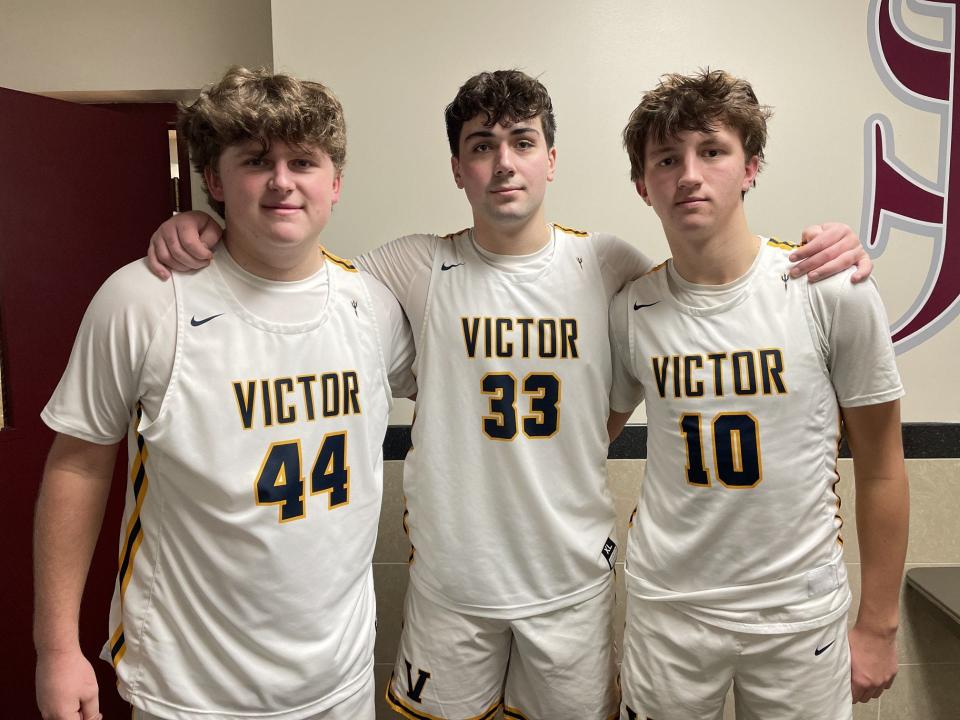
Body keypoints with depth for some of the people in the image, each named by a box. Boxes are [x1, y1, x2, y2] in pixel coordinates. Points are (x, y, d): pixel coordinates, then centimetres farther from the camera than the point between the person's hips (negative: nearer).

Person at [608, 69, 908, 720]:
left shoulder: (835, 293, -12)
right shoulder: (630, 310, -7)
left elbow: (880, 468, -3)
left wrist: (878, 625, 2)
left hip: (800, 612, -1)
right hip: (665, 607, 2)